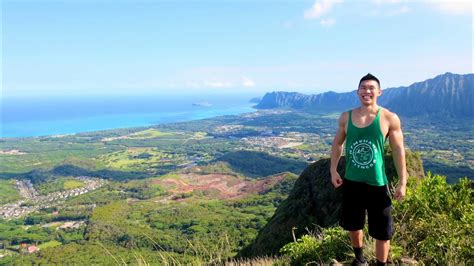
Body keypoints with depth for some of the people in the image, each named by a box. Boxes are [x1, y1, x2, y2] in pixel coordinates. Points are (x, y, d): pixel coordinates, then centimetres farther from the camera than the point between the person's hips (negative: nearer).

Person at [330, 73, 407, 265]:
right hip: (351, 182, 3)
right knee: (353, 226, 20)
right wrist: (333, 171, 5)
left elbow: (398, 151, -4)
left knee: (382, 233, 7)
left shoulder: (389, 119, -9)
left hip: (377, 184, -3)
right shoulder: (346, 117, -2)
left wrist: (402, 182, -4)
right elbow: (337, 144, 10)